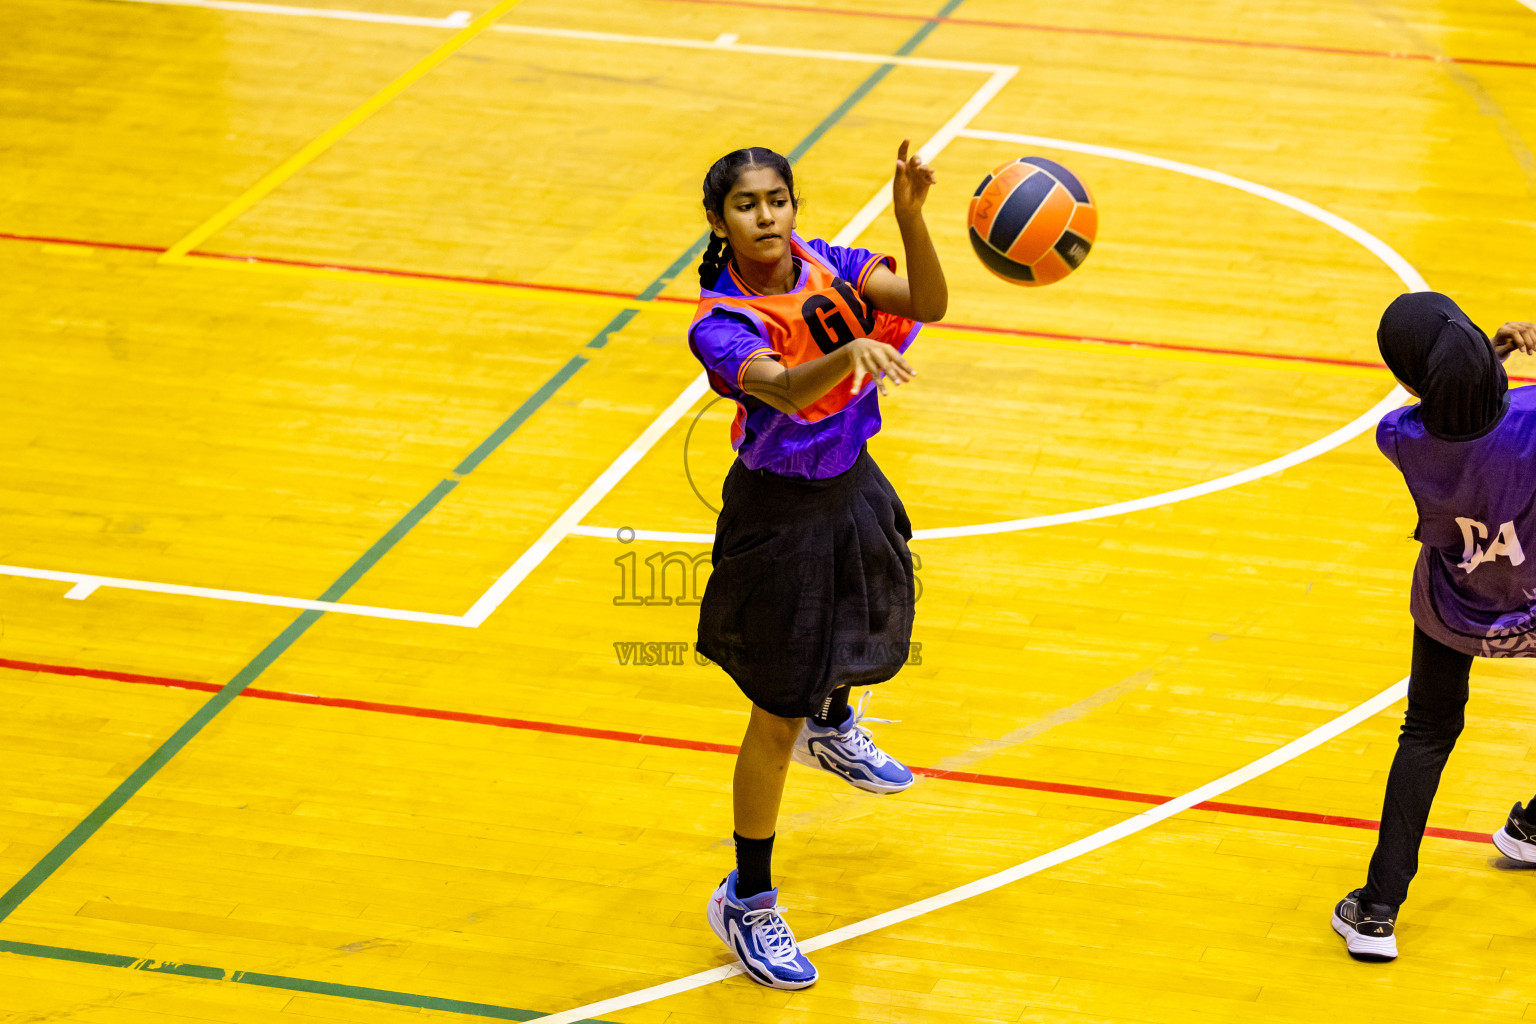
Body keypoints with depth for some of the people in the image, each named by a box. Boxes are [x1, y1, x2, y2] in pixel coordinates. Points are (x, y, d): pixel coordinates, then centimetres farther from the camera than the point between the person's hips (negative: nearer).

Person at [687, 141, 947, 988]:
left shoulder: (826, 265, -9)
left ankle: (832, 728, 69)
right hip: (780, 515, -6)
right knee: (777, 720, 1)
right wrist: (851, 351, -64)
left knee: (871, 634, 33)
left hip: (854, 487, 6)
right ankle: (747, 902, 16)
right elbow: (786, 389, -44)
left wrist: (910, 215, -39)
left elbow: (927, 302, -23)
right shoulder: (719, 323, -25)